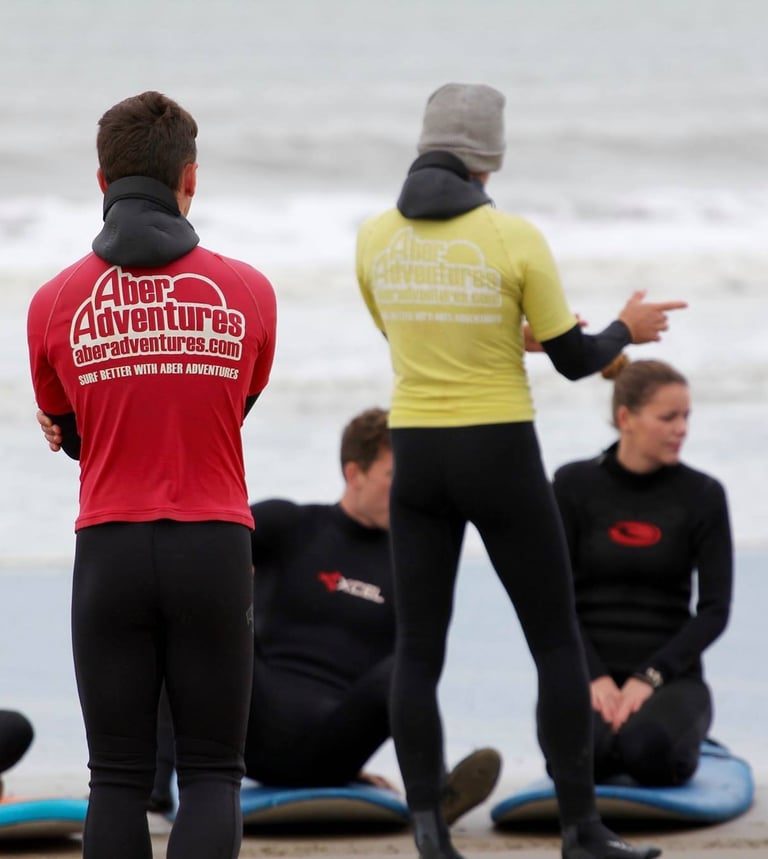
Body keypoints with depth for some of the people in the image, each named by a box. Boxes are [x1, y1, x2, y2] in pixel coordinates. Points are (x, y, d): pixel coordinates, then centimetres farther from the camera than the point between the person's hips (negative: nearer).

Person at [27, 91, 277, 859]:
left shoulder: (55, 304, -1)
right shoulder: (246, 293, 1)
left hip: (109, 551, 0)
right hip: (214, 550, 0)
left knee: (118, 779, 6)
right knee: (211, 774, 5)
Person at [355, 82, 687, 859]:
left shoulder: (375, 238, 0)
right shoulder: (516, 240, -13)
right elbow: (575, 362, -4)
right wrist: (628, 331, 18)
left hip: (419, 461, 3)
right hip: (500, 462, -3)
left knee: (418, 653, 6)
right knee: (558, 643, 8)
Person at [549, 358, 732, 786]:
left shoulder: (702, 495, 0)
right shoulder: (575, 485, 0)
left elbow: (715, 609, -2)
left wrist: (648, 678, -14)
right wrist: (595, 678, -15)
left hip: (667, 674, 0)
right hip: (589, 669, 0)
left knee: (649, 752, -36)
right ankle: (609, 736, 5)